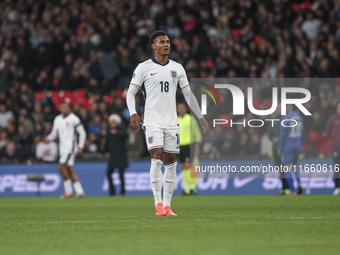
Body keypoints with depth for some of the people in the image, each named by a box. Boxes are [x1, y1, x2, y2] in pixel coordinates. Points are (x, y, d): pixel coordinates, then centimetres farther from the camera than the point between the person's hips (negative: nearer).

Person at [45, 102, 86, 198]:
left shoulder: (73, 119, -8)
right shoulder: (57, 119, 12)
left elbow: (82, 133, -5)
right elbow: (54, 133, 20)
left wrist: (80, 147, -10)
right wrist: (49, 138, -2)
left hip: (70, 146, -7)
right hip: (62, 148, 7)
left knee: (61, 167, -16)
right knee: (69, 170, 7)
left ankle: (68, 190, -6)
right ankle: (79, 191, 11)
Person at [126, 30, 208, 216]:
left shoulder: (177, 68, 11)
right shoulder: (144, 68, 0)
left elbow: (188, 94, 17)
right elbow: (131, 92, 1)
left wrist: (200, 117, 14)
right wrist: (133, 114, -15)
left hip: (171, 122, 4)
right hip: (152, 122, -4)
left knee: (171, 163, 3)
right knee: (156, 159, -16)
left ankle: (167, 205, 9)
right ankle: (158, 204, -13)